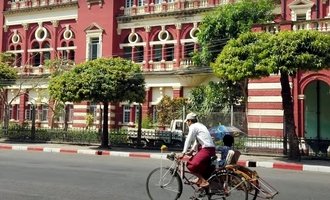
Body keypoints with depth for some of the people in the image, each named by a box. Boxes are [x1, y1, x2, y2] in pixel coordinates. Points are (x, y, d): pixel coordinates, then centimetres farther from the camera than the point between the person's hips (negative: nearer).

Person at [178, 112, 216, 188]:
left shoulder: (193, 126, -5)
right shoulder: (200, 125, 23)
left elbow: (188, 140, -8)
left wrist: (183, 153, -6)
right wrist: (192, 150, 20)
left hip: (206, 149, -10)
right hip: (211, 148, 10)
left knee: (191, 165, -14)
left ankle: (204, 181, -7)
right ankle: (200, 178, 19)